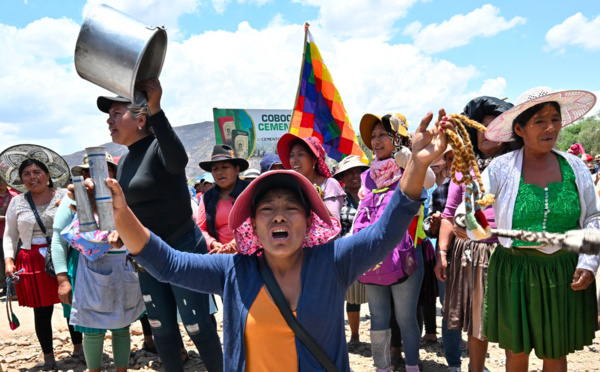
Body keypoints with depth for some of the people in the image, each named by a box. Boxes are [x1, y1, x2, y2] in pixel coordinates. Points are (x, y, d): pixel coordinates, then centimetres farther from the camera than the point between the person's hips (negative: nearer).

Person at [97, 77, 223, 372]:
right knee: (162, 329, 16)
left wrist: (155, 107, -48)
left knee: (197, 327, -3)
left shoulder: (159, 146, -14)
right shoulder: (123, 162, 11)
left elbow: (178, 161, -39)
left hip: (183, 249, -8)